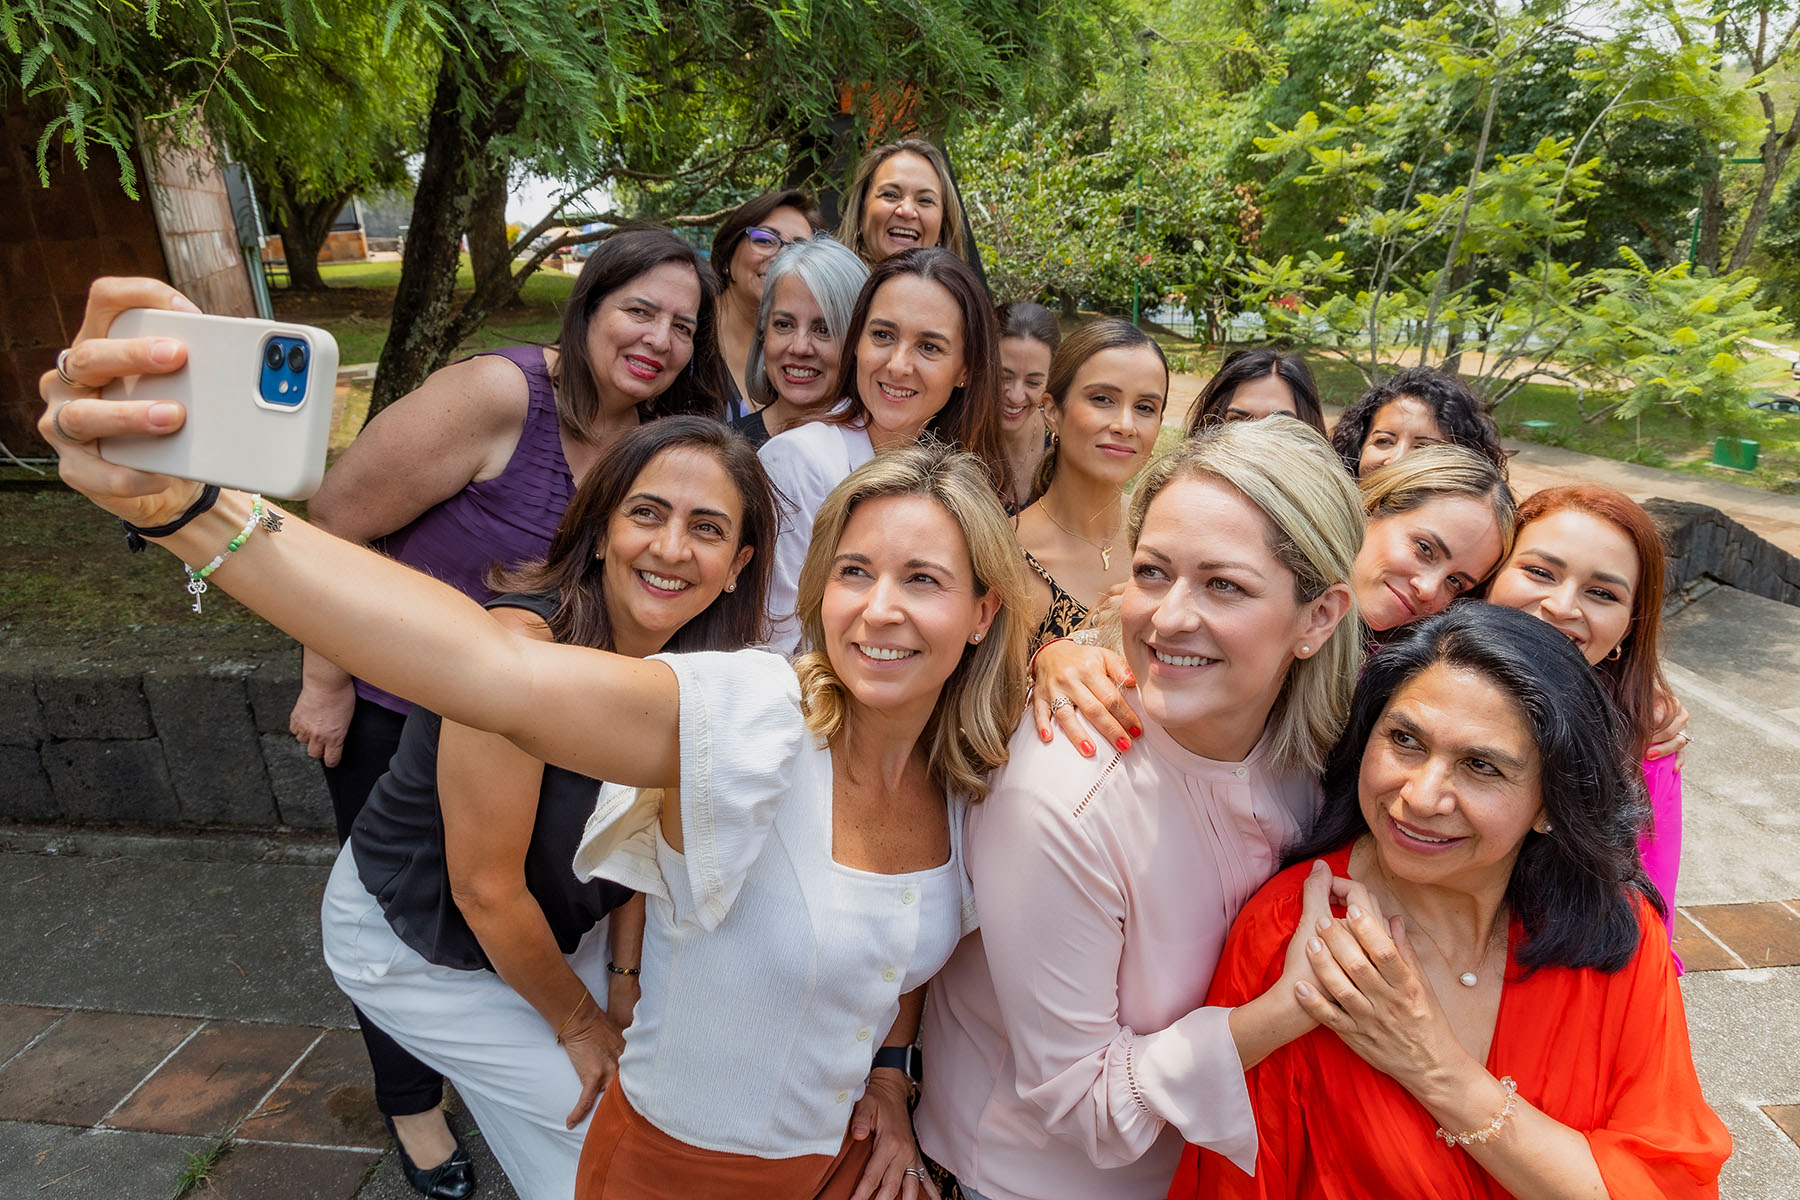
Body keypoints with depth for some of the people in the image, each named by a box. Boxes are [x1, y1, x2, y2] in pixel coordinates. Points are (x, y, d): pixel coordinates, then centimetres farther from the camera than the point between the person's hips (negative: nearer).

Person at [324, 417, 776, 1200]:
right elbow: (486, 888, -26)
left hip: (547, 922, 6)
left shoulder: (693, 667, -13)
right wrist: (579, 1022, -12)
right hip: (411, 941, -5)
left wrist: (624, 981, -3)